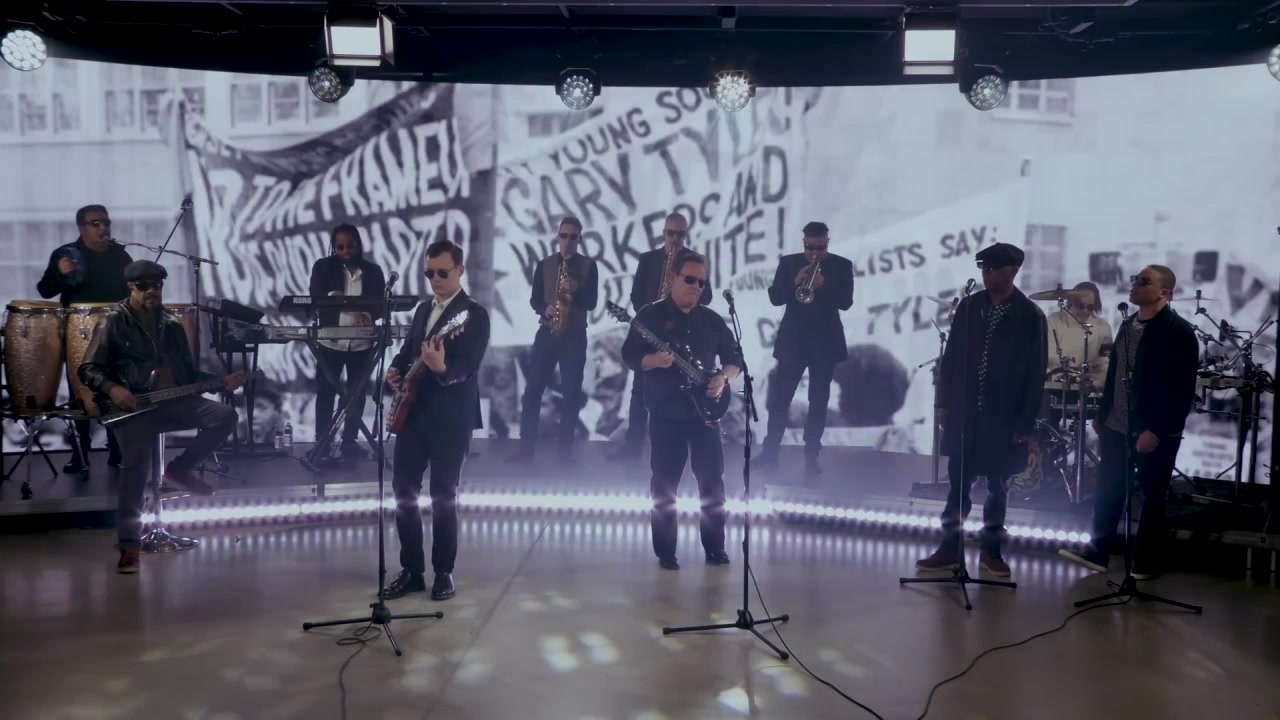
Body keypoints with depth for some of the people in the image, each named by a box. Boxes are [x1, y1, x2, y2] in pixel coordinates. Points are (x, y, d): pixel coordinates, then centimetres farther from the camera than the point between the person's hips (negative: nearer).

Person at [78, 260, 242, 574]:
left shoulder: (173, 326, 19)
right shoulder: (113, 324, 3)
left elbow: (189, 374, 21)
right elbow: (87, 369, 0)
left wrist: (221, 381, 4)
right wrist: (112, 389, -20)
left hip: (174, 401, 4)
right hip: (132, 405, -4)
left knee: (225, 416, -18)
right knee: (136, 466, -19)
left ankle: (179, 469, 0)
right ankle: (129, 546, -10)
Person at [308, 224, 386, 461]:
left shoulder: (373, 271, 5)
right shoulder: (323, 266, 2)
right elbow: (315, 296, -9)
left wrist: (366, 315, -22)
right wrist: (331, 297, -31)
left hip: (362, 344, 1)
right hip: (330, 341, -1)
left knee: (357, 394, 8)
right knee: (325, 393, 5)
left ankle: (350, 442, 19)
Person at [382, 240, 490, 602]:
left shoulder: (474, 314, -9)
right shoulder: (423, 309, 14)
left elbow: (468, 366, -20)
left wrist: (442, 369, -40)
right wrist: (396, 370, 1)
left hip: (451, 418, -7)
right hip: (412, 413, 7)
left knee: (443, 496, 0)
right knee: (403, 491, 6)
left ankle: (444, 572, 14)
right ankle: (411, 570, 17)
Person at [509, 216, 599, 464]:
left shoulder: (589, 266, 3)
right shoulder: (544, 264, 8)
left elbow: (591, 303, -4)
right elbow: (534, 299, 5)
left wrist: (576, 290, -23)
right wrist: (546, 309, -15)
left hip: (575, 335, -1)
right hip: (547, 332, 1)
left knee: (571, 392, 1)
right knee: (532, 389, -2)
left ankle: (566, 447, 8)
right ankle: (527, 445, 6)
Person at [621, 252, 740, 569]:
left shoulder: (712, 319, 10)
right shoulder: (650, 315, -1)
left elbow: (735, 356, 14)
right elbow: (630, 356, -5)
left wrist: (724, 378, -6)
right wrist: (655, 360, -24)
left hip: (705, 412, 4)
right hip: (666, 415, -3)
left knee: (713, 481, 5)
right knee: (664, 485, 1)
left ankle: (715, 547, 16)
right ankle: (666, 551, 11)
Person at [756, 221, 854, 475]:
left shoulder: (842, 266, 1)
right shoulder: (788, 263, 4)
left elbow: (846, 302, -9)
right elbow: (774, 297, -3)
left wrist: (823, 285, -24)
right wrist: (795, 282, -19)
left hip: (825, 342, 0)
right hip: (792, 339, 1)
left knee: (819, 399, 3)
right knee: (779, 396, 0)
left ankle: (811, 455, 9)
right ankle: (770, 450, 8)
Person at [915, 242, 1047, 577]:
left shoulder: (1030, 316, -5)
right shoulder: (969, 306, 4)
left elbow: (1035, 374, -6)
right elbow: (952, 356, 8)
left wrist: (1026, 423, -9)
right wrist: (945, 401, 4)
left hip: (1002, 417, -2)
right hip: (964, 411, 3)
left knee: (997, 486, 9)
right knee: (958, 483, 7)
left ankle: (991, 550, 22)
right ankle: (951, 549, 16)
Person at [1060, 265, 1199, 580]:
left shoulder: (1178, 332, -13)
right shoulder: (1127, 325, 10)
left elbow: (1183, 389, -17)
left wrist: (1157, 430, -21)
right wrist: (1102, 414, 14)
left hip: (1155, 432, -6)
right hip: (1116, 426, 6)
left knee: (1152, 497, 7)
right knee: (1107, 491, 10)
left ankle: (1145, 562, 19)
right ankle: (1098, 551, 21)